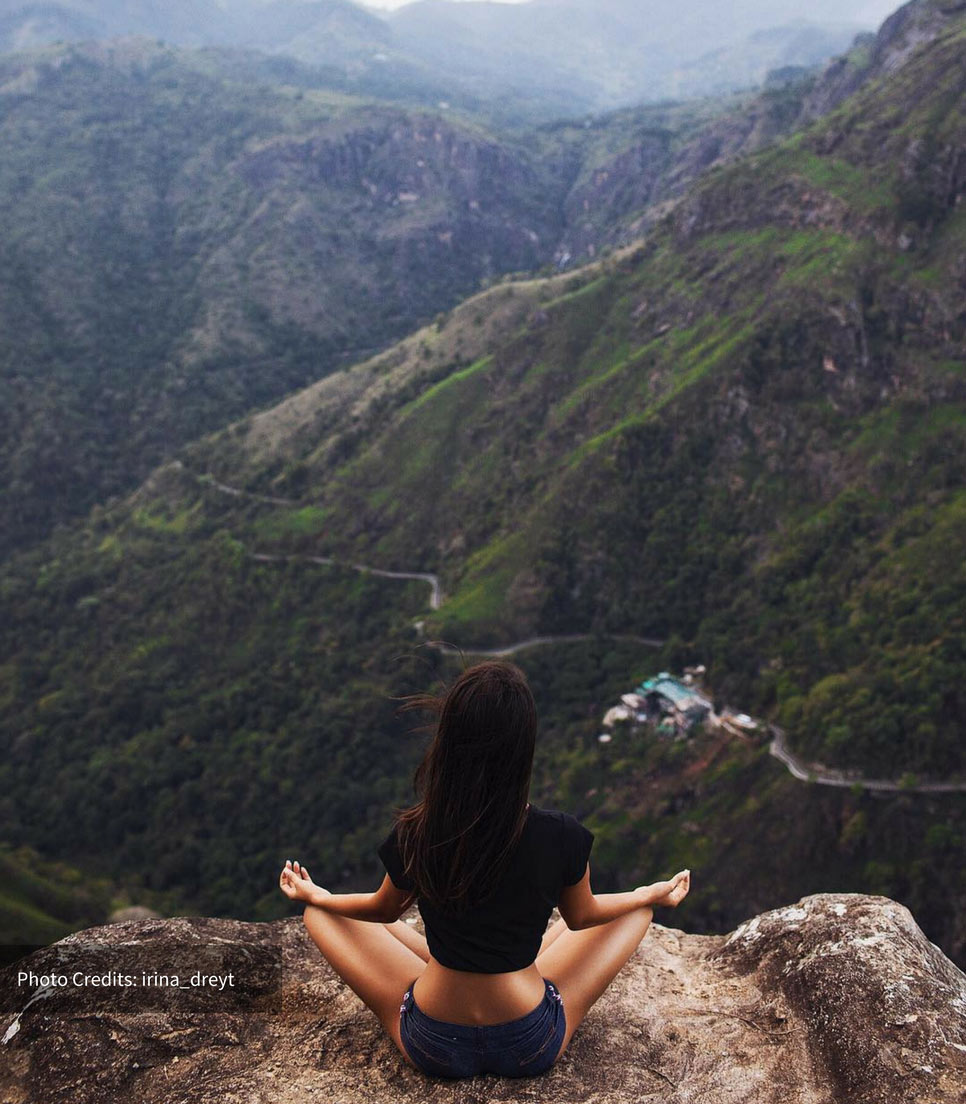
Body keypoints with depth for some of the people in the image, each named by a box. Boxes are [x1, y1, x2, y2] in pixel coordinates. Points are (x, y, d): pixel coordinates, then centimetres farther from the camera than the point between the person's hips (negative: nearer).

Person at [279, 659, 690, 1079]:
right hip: (531, 1050, 0)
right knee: (637, 909, 17)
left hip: (432, 1049, 0)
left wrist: (315, 897, 23)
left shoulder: (412, 836, -21)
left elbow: (384, 910, 2)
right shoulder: (561, 837, -22)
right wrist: (654, 895, 19)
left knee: (320, 914, 18)